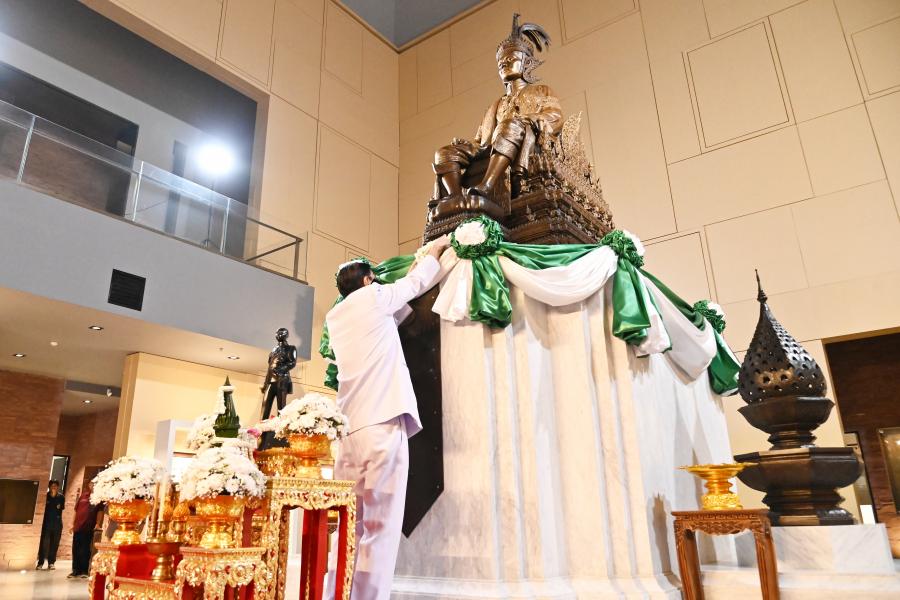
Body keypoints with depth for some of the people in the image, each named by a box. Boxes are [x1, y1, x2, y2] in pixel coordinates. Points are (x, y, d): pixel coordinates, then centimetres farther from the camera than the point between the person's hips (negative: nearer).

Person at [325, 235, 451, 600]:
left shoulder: (335, 317, 22)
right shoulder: (372, 297, 6)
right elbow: (417, 284, 22)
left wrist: (415, 268, 44)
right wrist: (436, 249, 39)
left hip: (348, 428, 7)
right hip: (381, 423, -7)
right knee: (379, 526, -6)